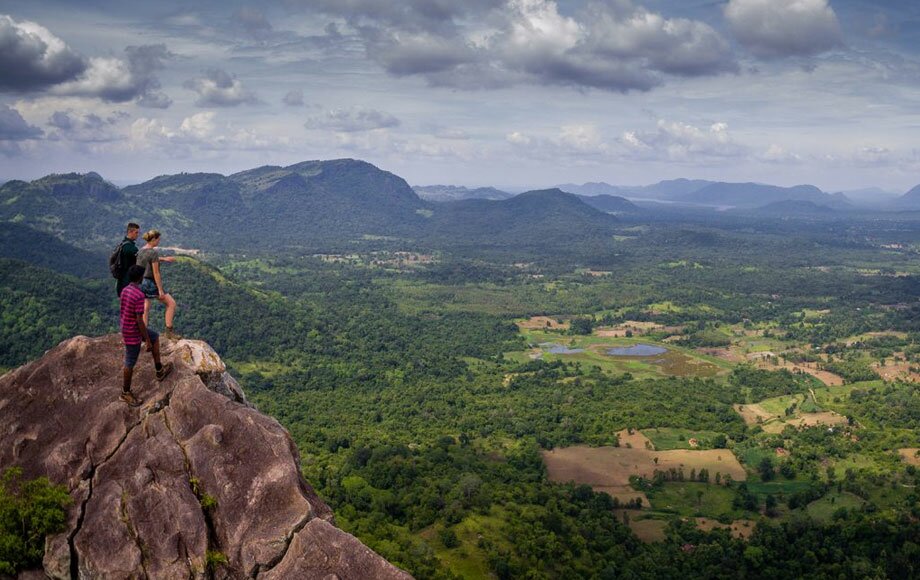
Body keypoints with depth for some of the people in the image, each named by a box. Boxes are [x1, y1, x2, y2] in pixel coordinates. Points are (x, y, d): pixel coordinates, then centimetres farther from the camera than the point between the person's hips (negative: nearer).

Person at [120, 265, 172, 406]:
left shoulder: (124, 291, 1)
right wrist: (147, 341, -18)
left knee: (155, 337, 23)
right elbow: (139, 320, -26)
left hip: (126, 329, 9)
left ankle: (159, 370, 28)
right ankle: (125, 392, 23)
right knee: (130, 363, 6)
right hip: (133, 334, -9)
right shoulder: (139, 296, -27)